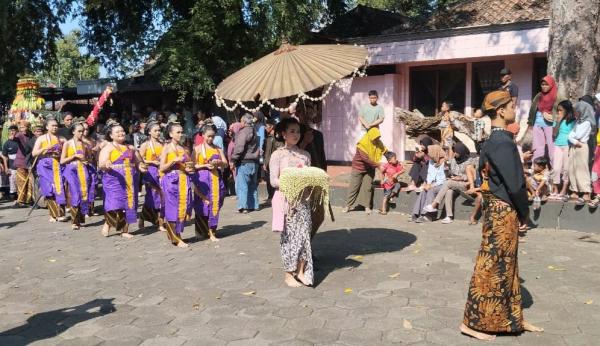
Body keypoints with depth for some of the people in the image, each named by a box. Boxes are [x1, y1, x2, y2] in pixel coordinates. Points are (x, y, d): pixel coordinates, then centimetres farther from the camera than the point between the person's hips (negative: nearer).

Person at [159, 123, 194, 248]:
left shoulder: (184, 148, 12)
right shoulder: (167, 148, 0)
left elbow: (190, 165, 19)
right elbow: (162, 168, -5)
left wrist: (189, 167, -3)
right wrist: (174, 160, -16)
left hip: (184, 181, 5)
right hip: (171, 181, -5)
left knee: (183, 208, 2)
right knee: (172, 208, -4)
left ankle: (176, 235, 16)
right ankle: (176, 238, 3)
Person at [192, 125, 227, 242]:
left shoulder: (218, 149, 12)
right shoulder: (198, 149, 3)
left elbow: (226, 164, 7)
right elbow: (193, 165, -3)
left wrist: (219, 163, -13)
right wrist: (206, 166, -16)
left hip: (216, 178, 3)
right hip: (202, 179, -3)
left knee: (215, 204, 1)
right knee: (203, 205, -3)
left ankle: (212, 231, 11)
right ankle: (203, 230, 5)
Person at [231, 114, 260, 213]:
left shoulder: (244, 131, -13)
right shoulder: (253, 132, 16)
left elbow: (239, 148, -20)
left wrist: (233, 159, -13)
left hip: (244, 162, -9)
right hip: (254, 162, 9)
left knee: (241, 185, -6)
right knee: (253, 185, 14)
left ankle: (243, 206, -11)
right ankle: (253, 205, 20)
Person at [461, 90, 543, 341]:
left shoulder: (493, 141, 11)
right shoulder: (503, 143, -20)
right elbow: (515, 185, -22)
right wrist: (524, 213, -6)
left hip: (496, 208, 10)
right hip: (503, 211, -10)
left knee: (505, 266, 17)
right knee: (493, 267, -1)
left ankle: (512, 319, 29)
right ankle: (473, 322, 9)